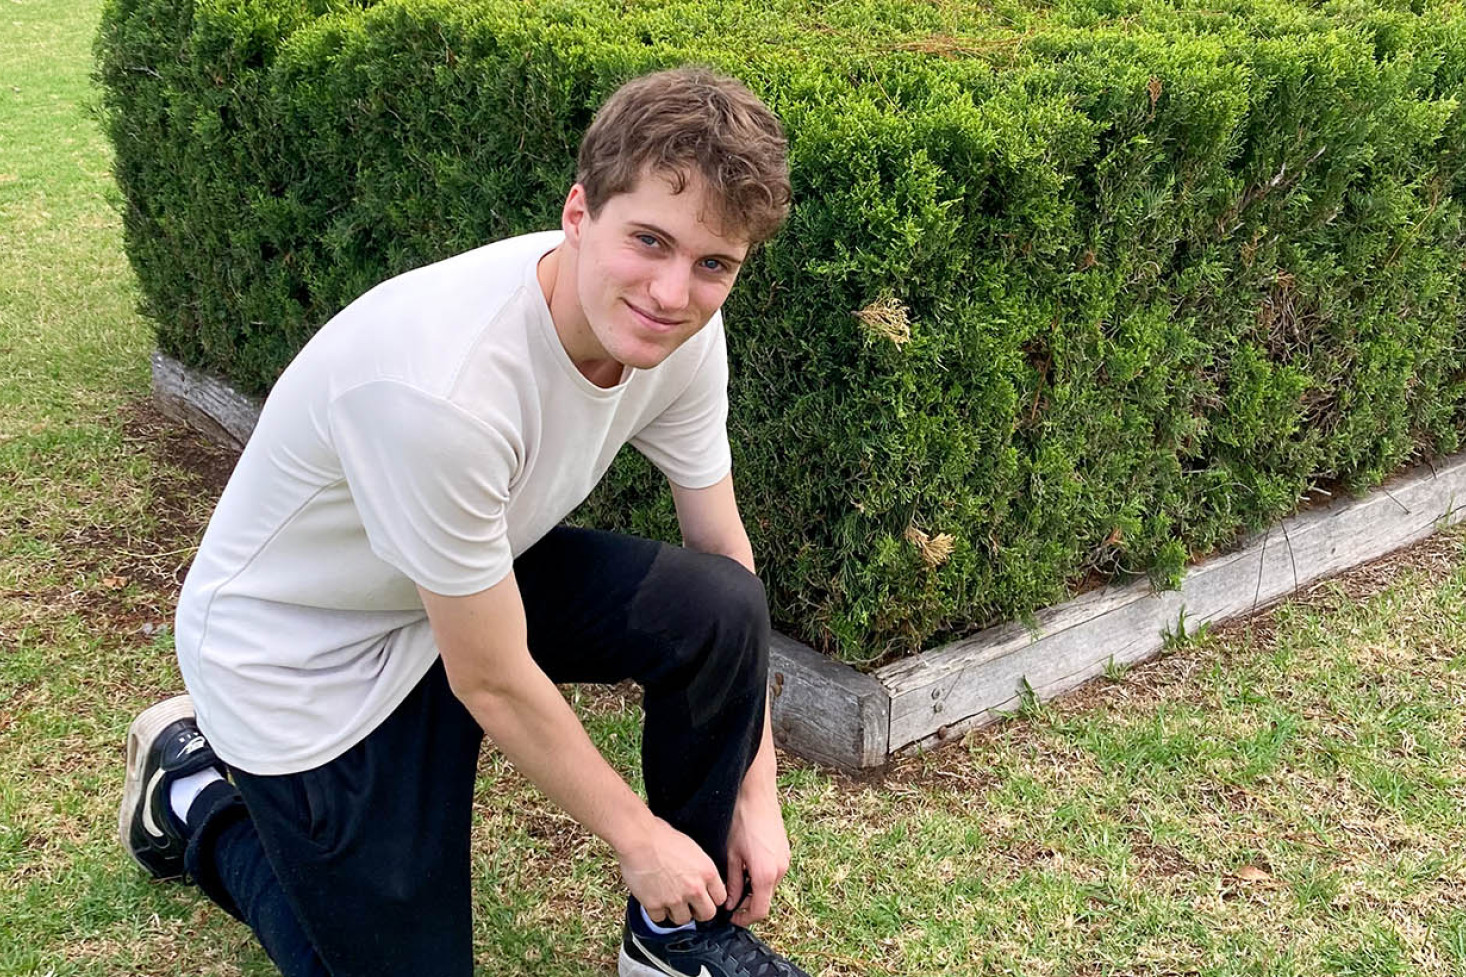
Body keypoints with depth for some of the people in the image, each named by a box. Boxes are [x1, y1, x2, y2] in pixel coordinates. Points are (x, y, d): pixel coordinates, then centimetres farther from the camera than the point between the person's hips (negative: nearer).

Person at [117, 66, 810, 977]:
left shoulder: (683, 331, -17)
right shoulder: (443, 385, -38)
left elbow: (725, 551, -3)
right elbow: (492, 682, -27)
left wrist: (757, 796, -3)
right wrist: (637, 836, -13)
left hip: (478, 575, 6)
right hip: (302, 654, -6)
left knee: (718, 607, -18)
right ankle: (197, 791, 24)